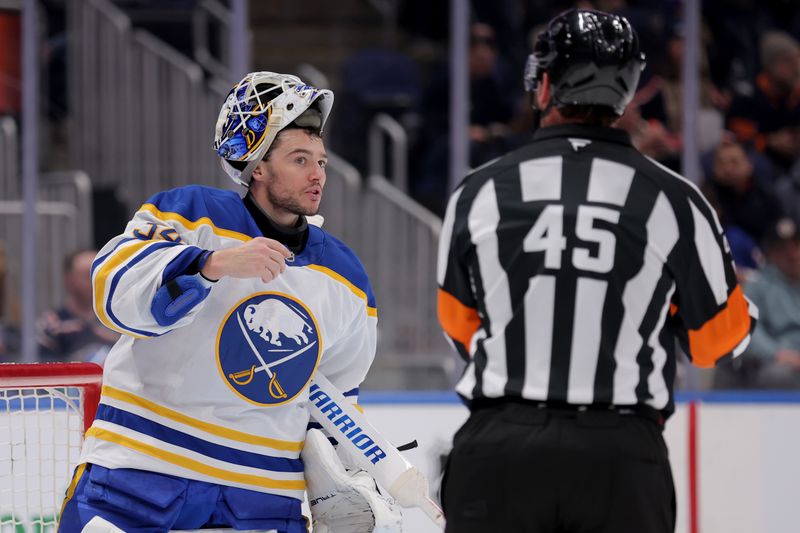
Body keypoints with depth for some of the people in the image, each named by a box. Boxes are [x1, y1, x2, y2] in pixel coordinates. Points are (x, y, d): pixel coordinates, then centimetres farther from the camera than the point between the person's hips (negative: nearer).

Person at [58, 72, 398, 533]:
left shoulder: (346, 280, 11)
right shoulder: (191, 215, -5)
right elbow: (116, 287, -21)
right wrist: (214, 264, -33)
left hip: (264, 495, 4)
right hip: (142, 468, -4)